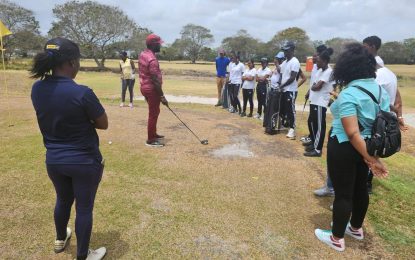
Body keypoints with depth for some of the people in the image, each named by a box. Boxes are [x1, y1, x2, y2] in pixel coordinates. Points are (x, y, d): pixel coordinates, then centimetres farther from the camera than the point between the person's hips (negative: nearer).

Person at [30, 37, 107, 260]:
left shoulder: (37, 89, -6)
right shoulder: (82, 93, -26)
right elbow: (103, 124, -13)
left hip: (53, 160, 6)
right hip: (85, 162, -6)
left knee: (63, 200, 29)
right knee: (84, 208, 13)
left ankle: (60, 240, 54)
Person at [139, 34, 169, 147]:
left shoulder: (143, 54, 8)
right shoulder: (152, 60, -22)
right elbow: (155, 81, -24)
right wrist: (162, 96, -20)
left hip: (145, 86, 10)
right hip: (151, 89, -10)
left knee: (154, 112, 22)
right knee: (153, 114, -1)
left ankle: (153, 134, 33)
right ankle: (150, 140, 8)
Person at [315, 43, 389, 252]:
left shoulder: (348, 95, -22)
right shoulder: (380, 90, 2)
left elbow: (352, 134, -28)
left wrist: (372, 160, -22)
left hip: (344, 148, -8)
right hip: (368, 145, 8)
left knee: (343, 193, 4)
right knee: (360, 188, 22)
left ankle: (337, 239, 22)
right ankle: (356, 228, 42)